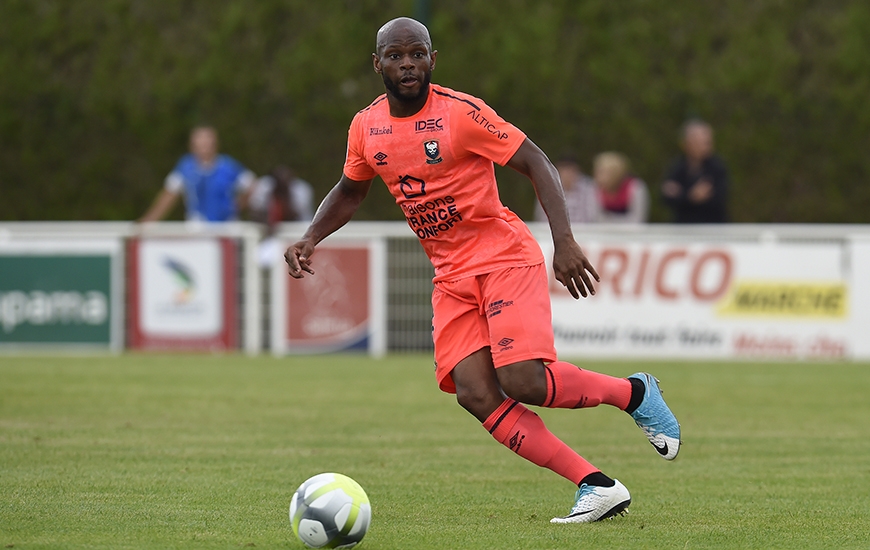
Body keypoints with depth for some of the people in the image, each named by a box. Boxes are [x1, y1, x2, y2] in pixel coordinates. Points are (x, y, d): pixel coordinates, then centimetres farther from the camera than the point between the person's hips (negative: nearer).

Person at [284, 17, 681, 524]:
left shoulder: (461, 112, -14)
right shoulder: (367, 128, 4)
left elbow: (537, 164, -13)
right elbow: (350, 191, 24)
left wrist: (564, 241, -25)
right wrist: (310, 240, 8)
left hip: (504, 256, -5)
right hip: (451, 274, 6)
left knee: (523, 382, -22)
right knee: (475, 394, -15)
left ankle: (634, 392, 6)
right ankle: (596, 487, -13)